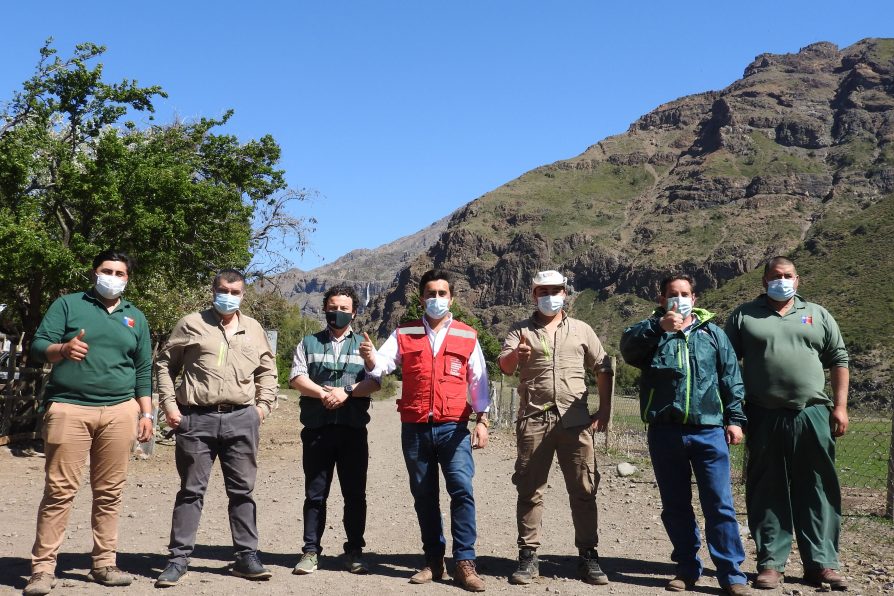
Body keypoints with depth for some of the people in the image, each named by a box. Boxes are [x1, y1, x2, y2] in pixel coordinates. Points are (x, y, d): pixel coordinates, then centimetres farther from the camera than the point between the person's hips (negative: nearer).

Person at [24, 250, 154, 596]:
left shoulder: (135, 318, 17)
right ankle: (43, 567, 3)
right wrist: (62, 349, -23)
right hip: (69, 408, -3)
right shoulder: (68, 305, 7)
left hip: (119, 411, 3)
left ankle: (104, 563, 13)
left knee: (110, 492, 4)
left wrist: (146, 413, 10)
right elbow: (38, 346, -1)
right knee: (60, 490, -4)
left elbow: (143, 370, 16)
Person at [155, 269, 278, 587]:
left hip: (241, 420, 2)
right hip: (196, 418, -2)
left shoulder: (254, 329, 12)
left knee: (242, 490, 8)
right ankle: (179, 559, 12)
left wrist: (264, 405, 6)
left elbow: (267, 371, 19)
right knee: (191, 490, 4)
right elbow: (165, 364, 7)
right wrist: (169, 404, -2)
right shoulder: (191, 324, 4)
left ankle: (246, 556, 17)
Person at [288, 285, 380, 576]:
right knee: (315, 494, 5)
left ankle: (354, 551, 13)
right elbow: (297, 378, -1)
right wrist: (323, 393, -17)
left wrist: (346, 391, -17)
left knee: (355, 494, 4)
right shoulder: (308, 343, 13)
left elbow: (374, 382, -1)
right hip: (317, 429, 0)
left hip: (353, 430, 0)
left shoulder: (363, 344, 12)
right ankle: (310, 551, 12)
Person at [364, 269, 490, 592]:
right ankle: (433, 560, 18)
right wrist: (370, 357, -25)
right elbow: (381, 365, -2)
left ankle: (465, 562, -6)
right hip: (415, 428, 2)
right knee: (424, 495, 8)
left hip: (453, 428, -1)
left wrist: (482, 420, -3)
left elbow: (478, 381, 6)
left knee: (462, 489, -12)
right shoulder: (404, 334, 8)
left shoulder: (467, 336, 6)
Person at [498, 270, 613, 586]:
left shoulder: (582, 330, 11)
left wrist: (604, 409, 3)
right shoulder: (520, 330, 6)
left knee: (584, 490, 3)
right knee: (529, 490, 3)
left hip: (576, 420, 1)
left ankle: (588, 556, 12)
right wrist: (516, 354, -33)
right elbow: (505, 366, -9)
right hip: (533, 420, -1)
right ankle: (528, 556, 10)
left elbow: (603, 368, 13)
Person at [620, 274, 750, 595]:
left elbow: (731, 378, 10)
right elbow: (628, 345, -15)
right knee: (675, 506, 9)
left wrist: (735, 418, 3)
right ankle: (687, 568, 21)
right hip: (665, 432, 0)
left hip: (709, 430, 0)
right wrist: (659, 327, -29)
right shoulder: (651, 332, 8)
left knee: (720, 505, -1)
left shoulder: (712, 333, 12)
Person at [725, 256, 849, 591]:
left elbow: (838, 361, 12)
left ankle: (822, 563, 13)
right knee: (766, 493, 4)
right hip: (764, 418, -1)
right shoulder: (744, 316, 7)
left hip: (813, 416, 1)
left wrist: (840, 406, 3)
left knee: (819, 492, 4)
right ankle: (770, 563, 12)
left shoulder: (818, 315, 13)